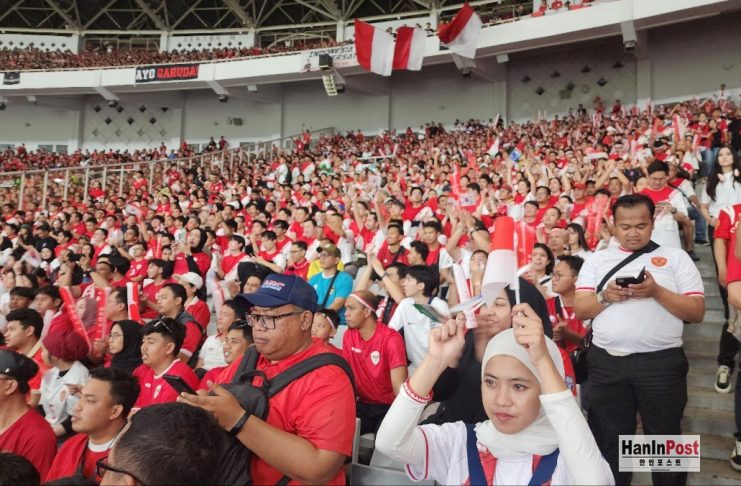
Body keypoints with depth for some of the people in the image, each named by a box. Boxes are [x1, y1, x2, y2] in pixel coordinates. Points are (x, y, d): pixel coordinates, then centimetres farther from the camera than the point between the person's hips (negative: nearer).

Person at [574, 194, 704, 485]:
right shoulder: (597, 260, 11)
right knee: (608, 441, 12)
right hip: (606, 363, 2)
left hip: (661, 363, -1)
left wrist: (657, 292, -15)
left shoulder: (676, 257, 6)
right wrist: (605, 296, -13)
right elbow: (580, 310, 5)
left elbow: (697, 311, -1)